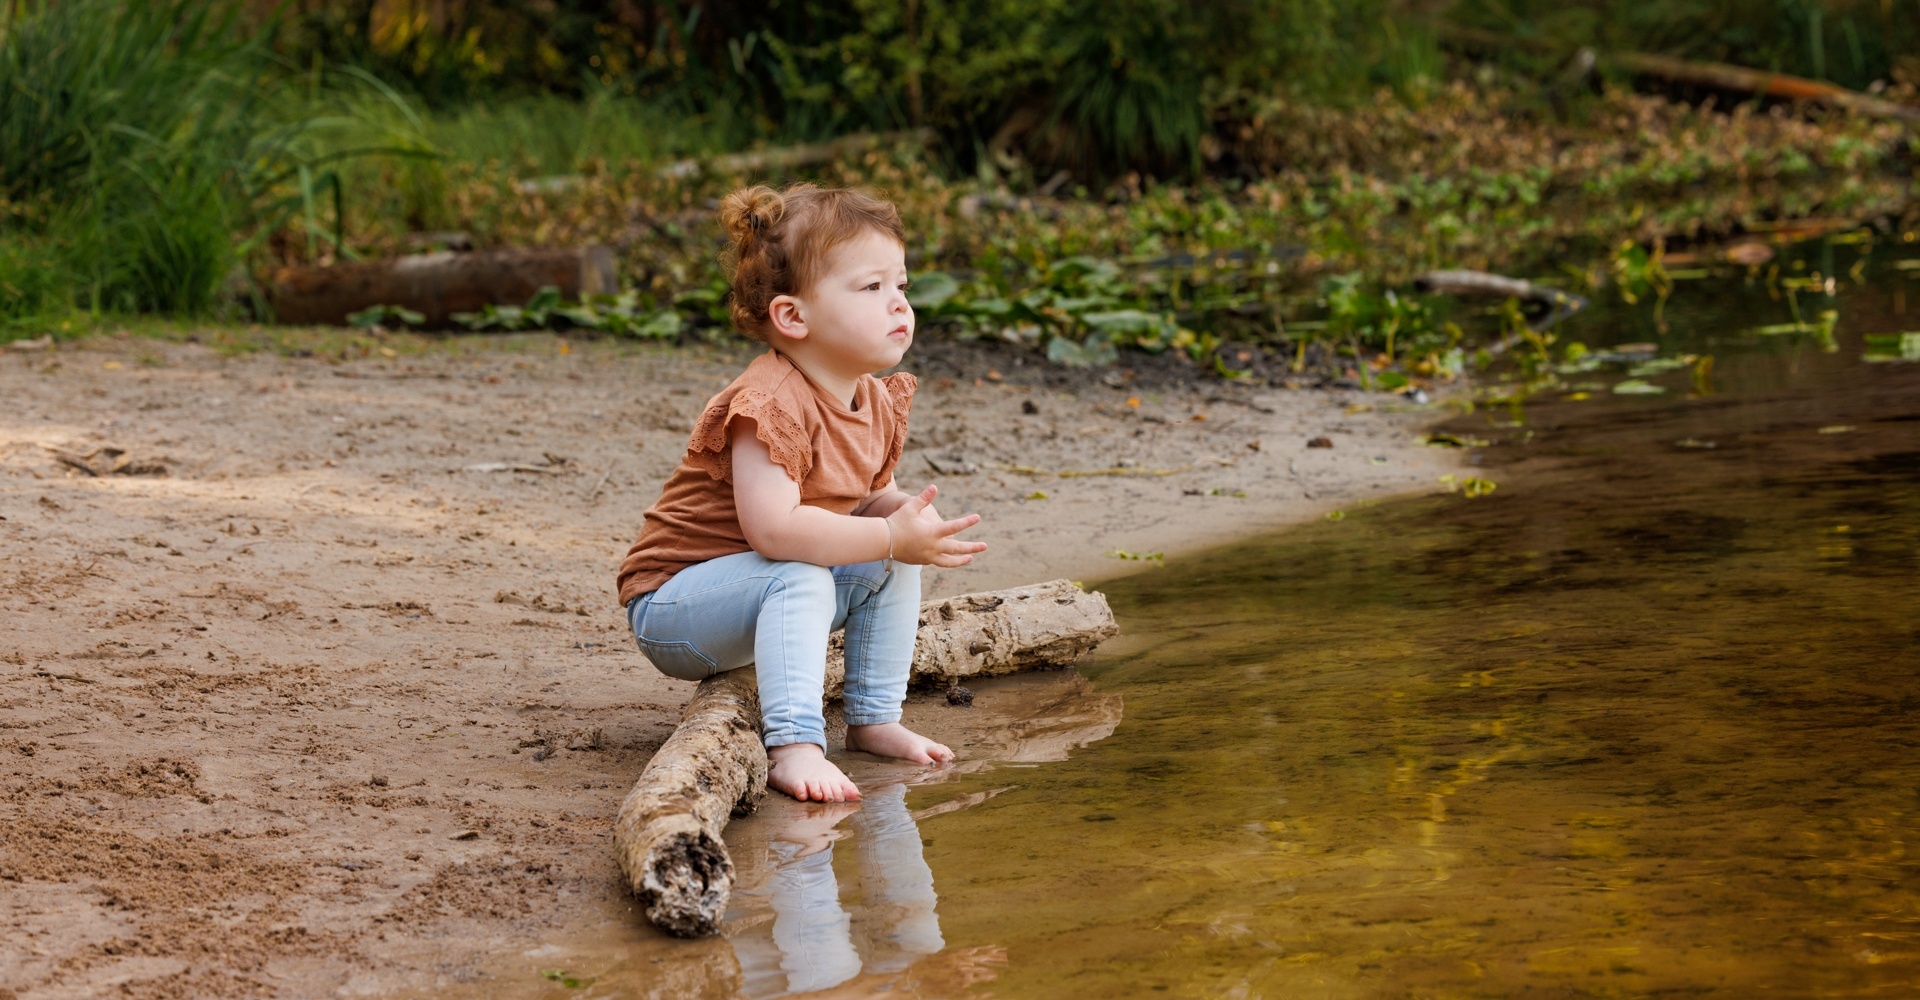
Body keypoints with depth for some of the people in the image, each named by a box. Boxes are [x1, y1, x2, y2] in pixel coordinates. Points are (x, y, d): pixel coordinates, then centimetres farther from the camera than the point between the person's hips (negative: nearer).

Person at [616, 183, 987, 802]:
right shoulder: (771, 404, -28)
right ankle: (793, 746, -40)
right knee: (800, 577, -34)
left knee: (894, 567, 0)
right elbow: (772, 527, -38)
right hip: (670, 603, -9)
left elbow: (870, 500, 11)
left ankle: (874, 718, 9)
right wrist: (890, 535, -34)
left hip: (768, 588, 9)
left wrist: (909, 514, -13)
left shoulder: (876, 404, 2)